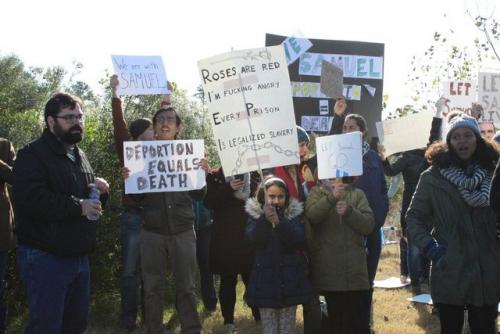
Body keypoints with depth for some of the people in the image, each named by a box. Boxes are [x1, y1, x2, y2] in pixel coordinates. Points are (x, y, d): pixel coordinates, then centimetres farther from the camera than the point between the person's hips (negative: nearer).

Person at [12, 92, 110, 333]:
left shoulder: (80, 157, 17)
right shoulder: (32, 155, -9)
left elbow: (92, 202, 27)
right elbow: (29, 198, -25)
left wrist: (100, 191, 2)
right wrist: (78, 206, -22)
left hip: (79, 256, 8)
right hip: (44, 257, -8)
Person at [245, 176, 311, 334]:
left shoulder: (294, 214, 2)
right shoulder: (255, 214, 2)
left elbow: (300, 241, -11)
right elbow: (252, 239, -13)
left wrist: (279, 222, -24)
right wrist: (265, 219, -29)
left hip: (289, 279, 0)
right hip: (266, 279, 0)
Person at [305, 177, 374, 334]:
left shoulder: (357, 194, 8)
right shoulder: (317, 192, 7)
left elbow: (369, 224, -3)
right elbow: (311, 215, -14)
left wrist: (349, 211, -17)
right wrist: (331, 198, -27)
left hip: (355, 268, 0)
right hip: (329, 269, 0)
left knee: (360, 321, 3)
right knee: (336, 320, 8)